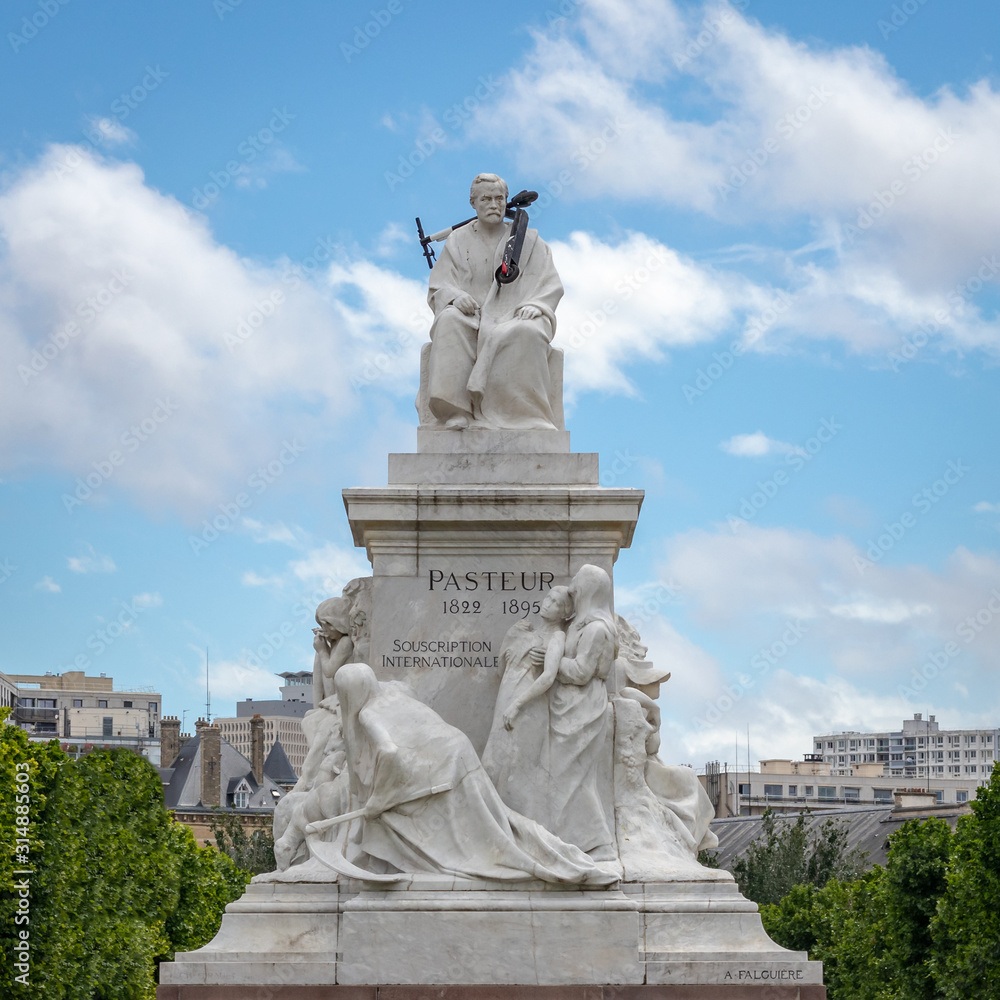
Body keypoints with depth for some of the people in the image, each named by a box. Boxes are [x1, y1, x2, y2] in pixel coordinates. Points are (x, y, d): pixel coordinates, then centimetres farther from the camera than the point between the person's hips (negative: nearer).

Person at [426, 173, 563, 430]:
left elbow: (550, 285, 6)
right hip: (472, 315, 1)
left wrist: (534, 305, -16)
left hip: (515, 315, 0)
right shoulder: (458, 241, 14)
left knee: (527, 333, -37)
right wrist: (456, 296, -17)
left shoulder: (526, 240, 13)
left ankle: (524, 413, -37)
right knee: (450, 320, -35)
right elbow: (439, 287, 7)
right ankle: (456, 411, -41)